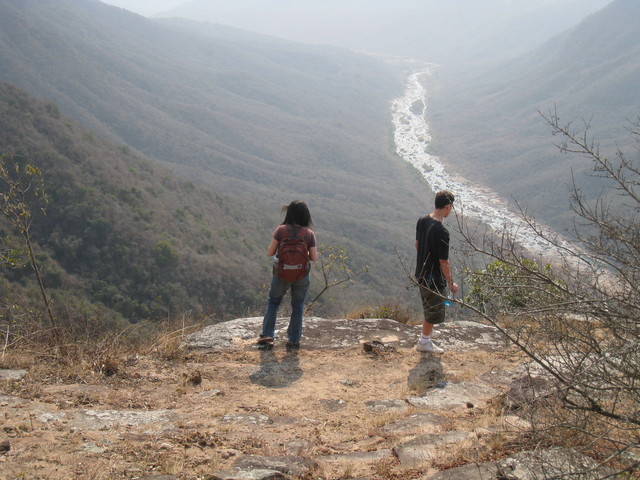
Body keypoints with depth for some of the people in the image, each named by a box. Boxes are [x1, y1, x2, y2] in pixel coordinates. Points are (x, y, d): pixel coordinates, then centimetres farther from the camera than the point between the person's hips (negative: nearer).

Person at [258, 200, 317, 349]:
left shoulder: (281, 230, -14)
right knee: (298, 306, 18)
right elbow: (314, 257, -8)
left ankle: (267, 334, 17)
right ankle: (294, 340, 21)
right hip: (301, 276, 0)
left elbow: (269, 253, -9)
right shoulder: (309, 234, -11)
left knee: (273, 302, 22)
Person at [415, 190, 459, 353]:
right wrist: (451, 284, -12)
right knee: (433, 310, 11)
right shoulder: (442, 232, -30)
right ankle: (424, 341, 25)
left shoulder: (422, 221, -5)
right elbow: (444, 262, -24)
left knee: (429, 306, 29)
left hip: (421, 272, 8)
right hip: (434, 279, -8)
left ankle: (428, 331, 48)